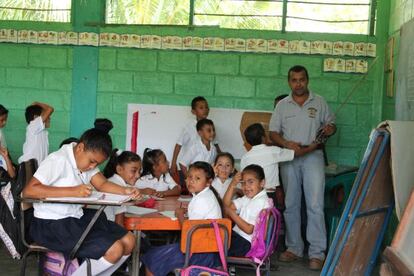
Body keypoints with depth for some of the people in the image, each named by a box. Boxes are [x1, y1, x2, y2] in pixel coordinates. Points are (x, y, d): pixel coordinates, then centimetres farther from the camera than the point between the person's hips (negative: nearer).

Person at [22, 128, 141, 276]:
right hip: (53, 224, -9)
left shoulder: (85, 159, 8)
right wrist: (73, 191, -32)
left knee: (128, 241, 1)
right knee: (114, 250, -20)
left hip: (78, 217, 9)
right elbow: (28, 191, -28)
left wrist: (126, 191, -14)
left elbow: (103, 184, 7)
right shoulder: (58, 160, -19)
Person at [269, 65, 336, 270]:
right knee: (290, 205, 7)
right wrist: (287, 144, -13)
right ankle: (294, 248, 18)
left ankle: (317, 253, -7)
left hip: (312, 156, -2)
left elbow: (331, 124, 14)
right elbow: (273, 132, 6)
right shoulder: (282, 105, 10)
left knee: (315, 205, -10)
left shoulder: (319, 102, 7)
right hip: (289, 158, 2)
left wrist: (330, 129, -11)